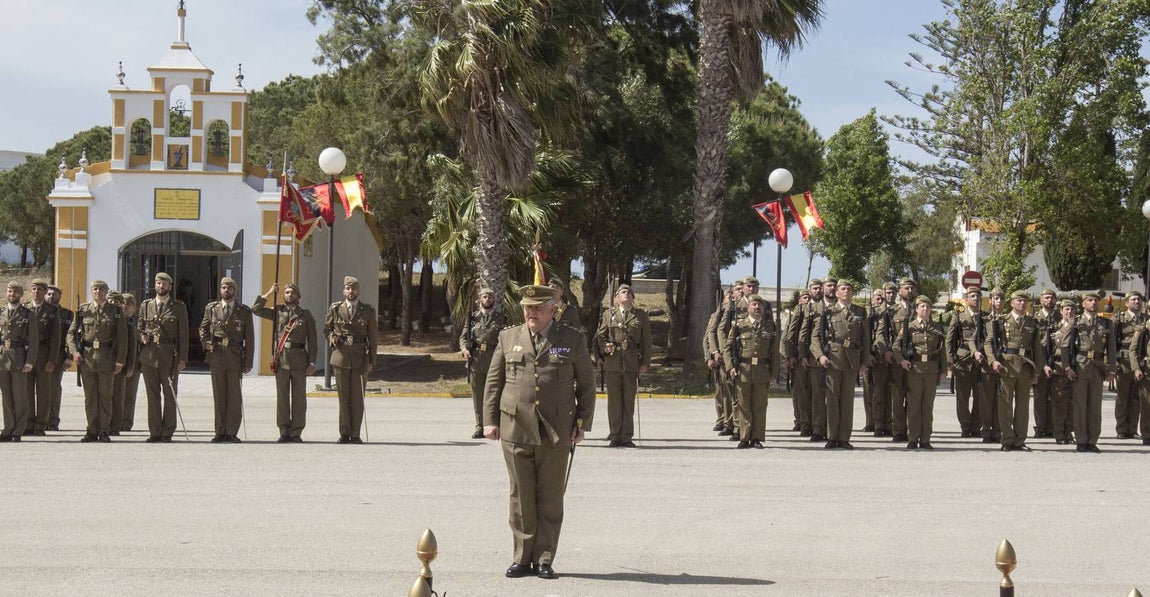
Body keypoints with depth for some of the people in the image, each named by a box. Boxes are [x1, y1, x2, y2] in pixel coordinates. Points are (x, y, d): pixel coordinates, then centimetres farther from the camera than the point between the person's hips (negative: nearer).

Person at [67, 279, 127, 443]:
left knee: (105, 395, 0)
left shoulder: (116, 311, 4)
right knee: (90, 396, 5)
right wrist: (74, 351, -6)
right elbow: (71, 333, 11)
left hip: (107, 358, -2)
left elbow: (122, 338, 3)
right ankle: (92, 431, 10)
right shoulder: (82, 311, 9)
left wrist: (120, 361, -4)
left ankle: (104, 431, 5)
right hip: (86, 356, 2)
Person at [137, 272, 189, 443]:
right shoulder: (145, 305, 13)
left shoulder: (179, 307, 6)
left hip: (170, 356, -2)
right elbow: (139, 327, 20)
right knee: (152, 395, 3)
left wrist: (182, 358, -4)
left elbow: (183, 334, 3)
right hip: (149, 356, 2)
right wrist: (142, 336, -5)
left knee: (170, 396, 0)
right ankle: (154, 432, 7)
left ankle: (167, 432, 6)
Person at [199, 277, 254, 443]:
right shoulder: (211, 308, 10)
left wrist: (248, 362, -1)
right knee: (219, 396, 4)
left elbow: (249, 338, 4)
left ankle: (232, 432, 4)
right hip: (216, 358, 1)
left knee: (235, 396, -1)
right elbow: (203, 328, 19)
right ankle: (220, 432, 8)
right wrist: (205, 341, -2)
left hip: (235, 359, -1)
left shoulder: (244, 311, 5)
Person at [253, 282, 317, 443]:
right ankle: (284, 432, 6)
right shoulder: (277, 312, 13)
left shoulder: (306, 315, 9)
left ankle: (296, 433, 3)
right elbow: (256, 309, 5)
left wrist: (312, 362, -2)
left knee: (299, 397, -1)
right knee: (282, 396, 2)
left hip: (299, 359, -1)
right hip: (281, 359, 1)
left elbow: (312, 340, 6)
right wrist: (269, 294, 4)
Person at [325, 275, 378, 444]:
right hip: (340, 356, 1)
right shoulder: (335, 309, 7)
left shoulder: (368, 311, 5)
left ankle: (355, 434, 4)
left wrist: (371, 361, 2)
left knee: (357, 398, -1)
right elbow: (327, 328, 19)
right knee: (343, 397, 1)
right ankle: (344, 433, 6)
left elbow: (372, 337, 7)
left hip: (360, 357, -1)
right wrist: (331, 337, -4)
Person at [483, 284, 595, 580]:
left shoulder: (572, 340, 6)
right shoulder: (508, 338, 9)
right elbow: (493, 382, 12)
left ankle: (543, 559, 9)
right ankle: (521, 558, 11)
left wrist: (582, 423, 3)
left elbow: (586, 385, 9)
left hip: (556, 433, -1)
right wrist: (490, 420, 5)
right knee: (521, 497, 3)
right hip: (515, 430, 1)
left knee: (550, 498, 2)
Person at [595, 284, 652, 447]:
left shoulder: (641, 316, 11)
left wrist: (645, 362, 2)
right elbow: (600, 335, 14)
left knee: (629, 400, 0)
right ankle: (615, 436, 4)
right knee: (614, 400, 0)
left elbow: (646, 341, 9)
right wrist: (605, 346, -7)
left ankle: (626, 436, 5)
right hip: (612, 364, 0)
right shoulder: (609, 314, 12)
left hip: (632, 365, 0)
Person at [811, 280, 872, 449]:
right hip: (832, 359, -2)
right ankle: (832, 437, 3)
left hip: (852, 360, 2)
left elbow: (866, 339, 12)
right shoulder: (828, 312, 7)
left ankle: (844, 438, 6)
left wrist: (865, 362, 5)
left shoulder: (861, 313, 12)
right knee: (832, 398, -1)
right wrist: (820, 355, -10)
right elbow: (816, 335, 5)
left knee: (848, 399, 3)